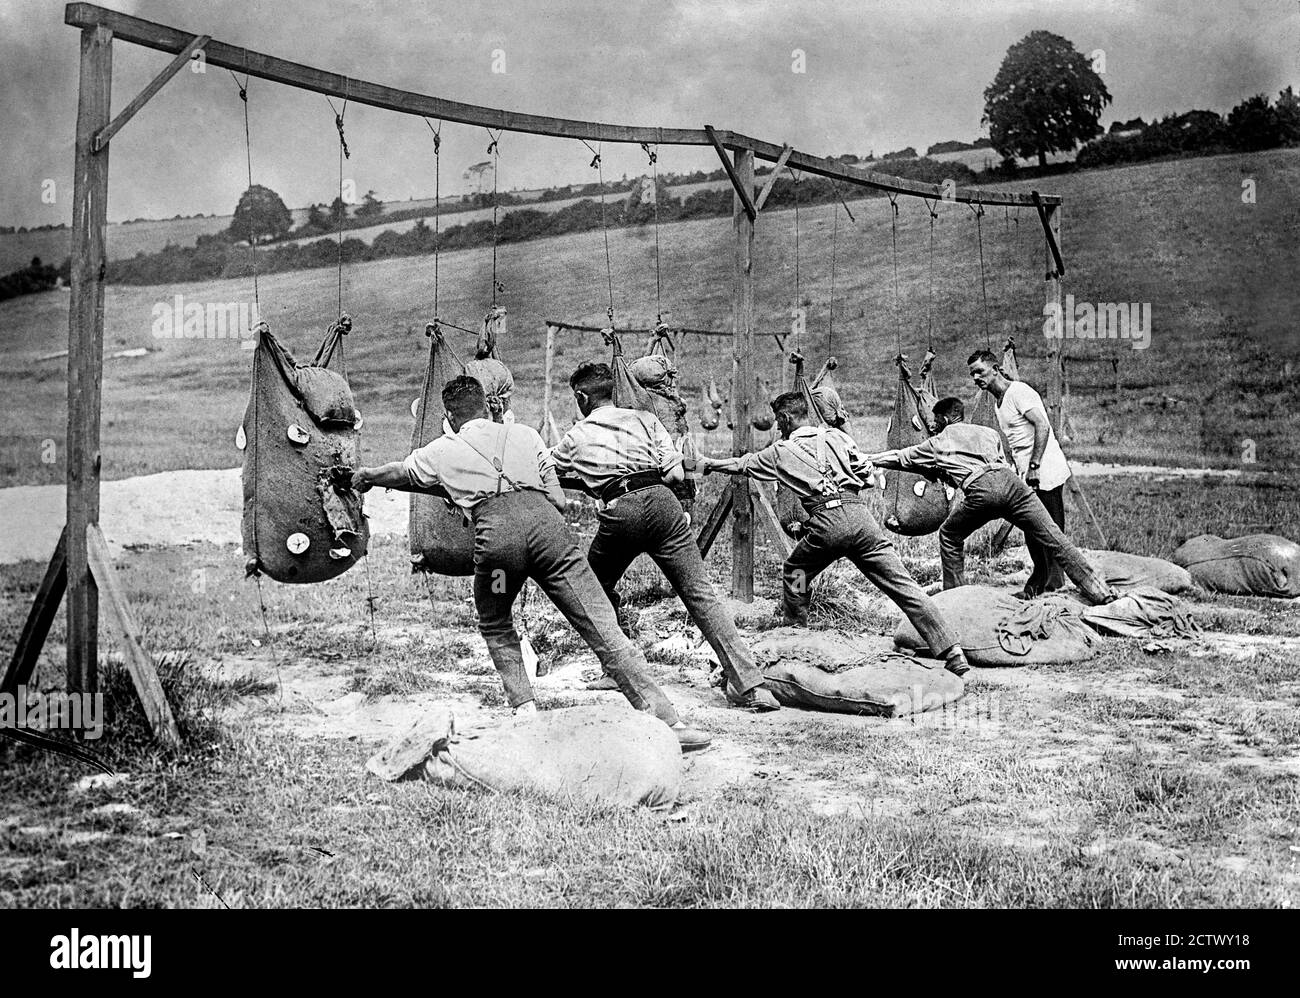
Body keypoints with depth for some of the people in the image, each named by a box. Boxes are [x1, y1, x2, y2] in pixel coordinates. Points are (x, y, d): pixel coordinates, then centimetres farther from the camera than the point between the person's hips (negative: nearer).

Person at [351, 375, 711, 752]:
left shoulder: (442, 451, 27)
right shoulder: (524, 434, 28)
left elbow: (398, 473, 46)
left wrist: (364, 476, 66)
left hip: (495, 531, -1)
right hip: (546, 522, 1)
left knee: (495, 626, 26)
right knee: (602, 626, -2)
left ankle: (525, 708, 11)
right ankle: (666, 720, -9)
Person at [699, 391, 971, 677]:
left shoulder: (780, 452, 18)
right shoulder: (835, 436, 22)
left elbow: (741, 465, 33)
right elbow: (866, 473, 17)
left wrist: (709, 463, 49)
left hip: (826, 522, -2)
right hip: (858, 512, 3)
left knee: (793, 575, 25)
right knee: (903, 586, -1)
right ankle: (952, 652, -7)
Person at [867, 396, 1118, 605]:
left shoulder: (937, 444, 27)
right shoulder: (988, 432, 35)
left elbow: (899, 457, 37)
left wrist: (865, 459, 50)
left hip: (981, 490, -3)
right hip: (1010, 478, 3)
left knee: (950, 537, 21)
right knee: (1054, 539, 1)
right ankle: (1098, 591, -4)